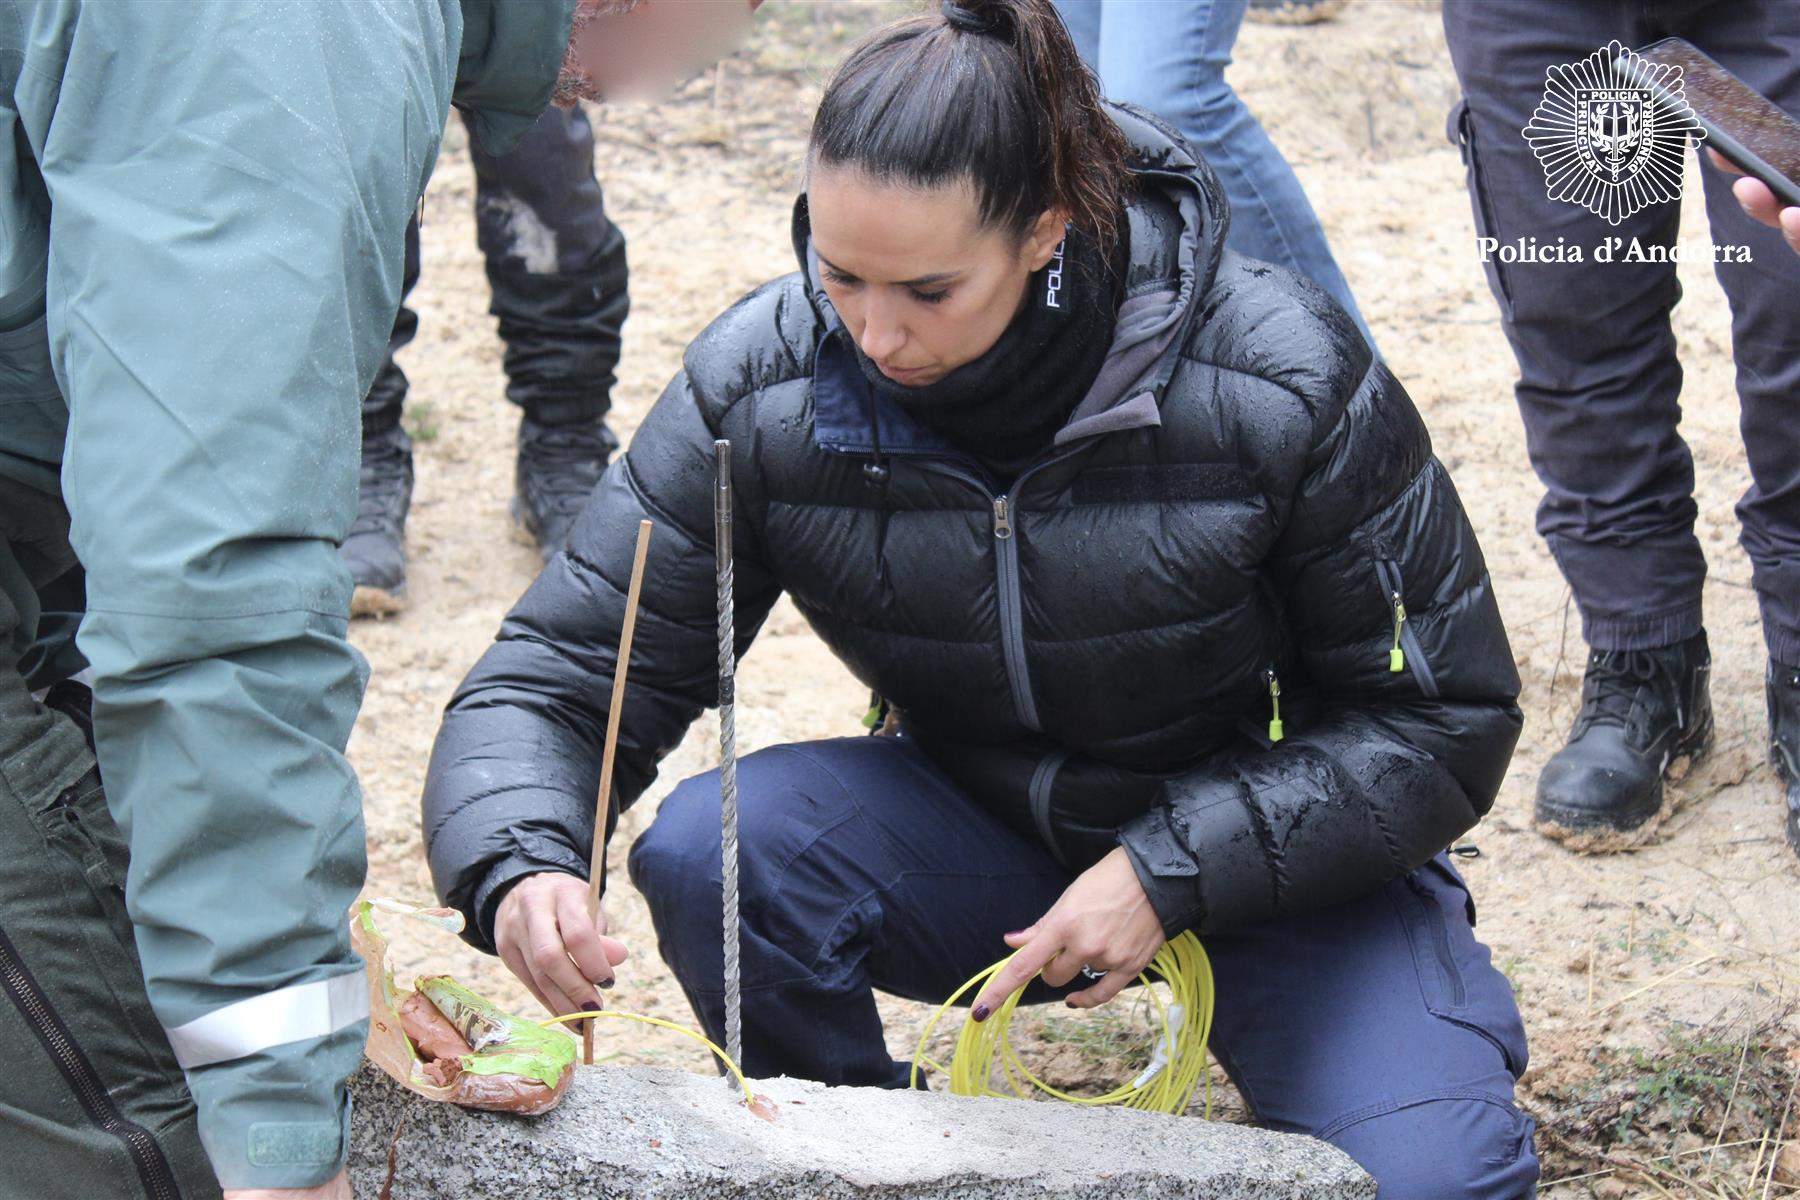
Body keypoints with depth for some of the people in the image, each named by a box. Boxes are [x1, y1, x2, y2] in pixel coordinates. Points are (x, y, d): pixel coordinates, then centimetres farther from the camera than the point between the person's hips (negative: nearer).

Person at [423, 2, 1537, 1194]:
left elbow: (1444, 716, -13)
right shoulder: (760, 386, -17)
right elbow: (556, 675, -13)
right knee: (708, 850, -27)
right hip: (987, 826, 3)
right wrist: (522, 867, -36)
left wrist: (1172, 871, -24)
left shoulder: (1284, 382, -24)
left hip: (1277, 850, -2)